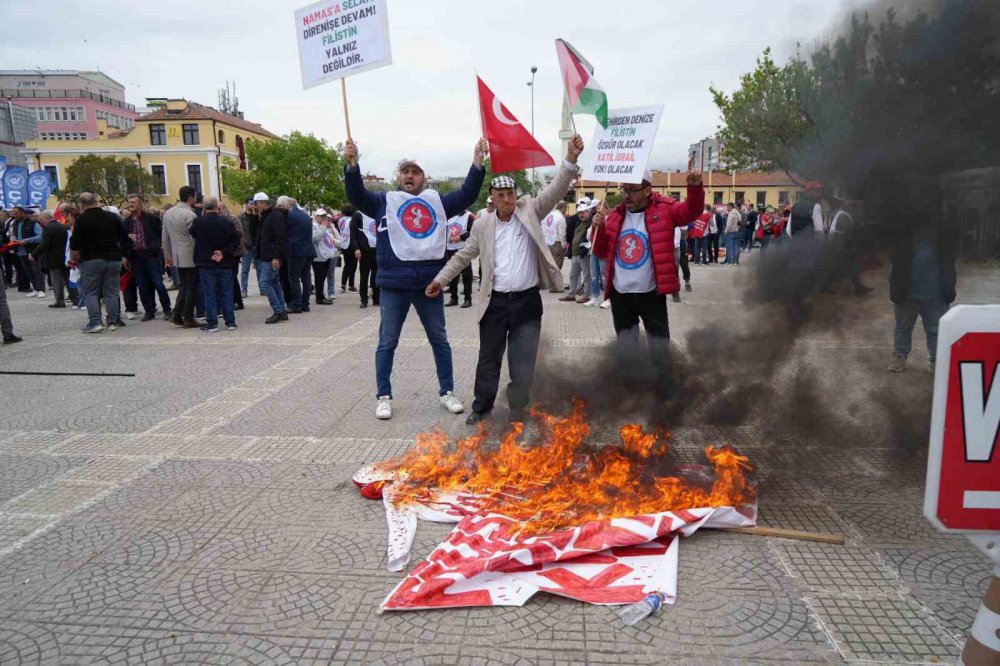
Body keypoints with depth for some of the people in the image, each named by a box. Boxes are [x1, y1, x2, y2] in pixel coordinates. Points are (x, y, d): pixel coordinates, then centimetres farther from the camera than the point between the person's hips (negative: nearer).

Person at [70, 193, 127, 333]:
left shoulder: (81, 219, -5)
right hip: (113, 259, 3)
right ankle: (113, 322, 4)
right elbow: (124, 238, 10)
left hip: (91, 260, -3)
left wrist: (74, 257, 8)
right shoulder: (112, 217, 6)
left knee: (90, 292, 3)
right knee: (111, 292, 6)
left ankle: (94, 322, -5)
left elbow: (75, 244, -7)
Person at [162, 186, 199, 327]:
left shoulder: (168, 213, 10)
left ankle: (177, 315, 12)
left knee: (183, 286, 17)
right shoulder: (189, 214, -14)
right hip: (190, 256, -7)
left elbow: (165, 237, 14)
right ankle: (188, 319, 4)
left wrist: (167, 256, 20)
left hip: (177, 256, 7)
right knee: (192, 288, 1)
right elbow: (195, 237, -17)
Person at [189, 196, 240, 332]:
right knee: (227, 293, 8)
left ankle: (212, 323, 5)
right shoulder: (227, 222, -6)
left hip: (205, 264, -1)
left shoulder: (198, 222, -9)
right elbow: (236, 240, -6)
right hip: (225, 264, 1)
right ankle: (230, 322, 11)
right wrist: (224, 252, -7)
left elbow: (191, 234, 9)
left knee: (209, 294, 4)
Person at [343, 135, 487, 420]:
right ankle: (384, 397, 19)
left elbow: (466, 195, 4)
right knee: (387, 342, 7)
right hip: (393, 284, -1)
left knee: (440, 340, 10)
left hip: (429, 283, 2)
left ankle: (447, 393, 24)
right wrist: (352, 164, -23)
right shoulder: (385, 201, 6)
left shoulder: (438, 201, 10)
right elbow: (357, 195, -6)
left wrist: (477, 163, -9)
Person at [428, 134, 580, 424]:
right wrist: (441, 279, 9)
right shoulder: (483, 225, 3)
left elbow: (555, 191, -10)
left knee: (523, 362, 5)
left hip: (527, 302, -1)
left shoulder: (529, 210, 1)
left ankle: (518, 408, 22)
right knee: (488, 358, 14)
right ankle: (482, 405, 31)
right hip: (495, 302, 1)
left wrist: (570, 160, -24)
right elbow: (463, 256, 12)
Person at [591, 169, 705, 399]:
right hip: (620, 295, 4)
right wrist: (598, 228, -7)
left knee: (660, 350, 5)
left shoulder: (663, 209, -4)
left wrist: (695, 187, -34)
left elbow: (692, 210, -16)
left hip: (651, 294, -3)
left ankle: (666, 397, 19)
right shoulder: (615, 215, 7)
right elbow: (602, 252, 10)